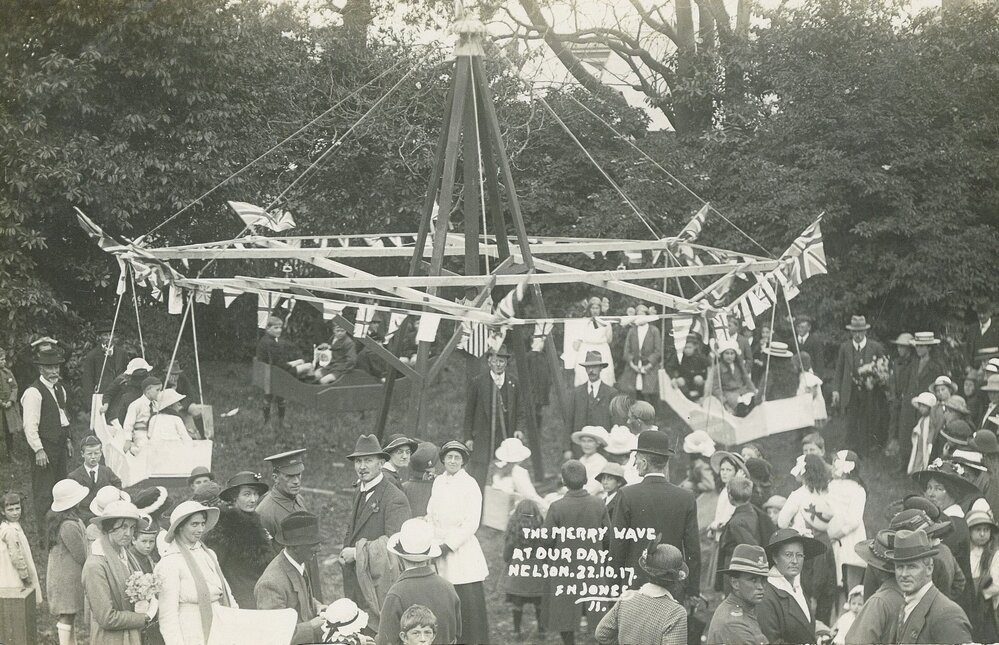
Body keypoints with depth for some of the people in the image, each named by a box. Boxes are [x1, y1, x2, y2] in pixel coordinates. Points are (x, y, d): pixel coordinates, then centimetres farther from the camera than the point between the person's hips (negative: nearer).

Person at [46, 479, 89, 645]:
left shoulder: (55, 519, 6)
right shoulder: (69, 526, -26)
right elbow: (82, 556, -20)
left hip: (58, 574, 10)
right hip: (69, 577, -10)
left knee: (69, 617, 18)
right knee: (67, 618, -3)